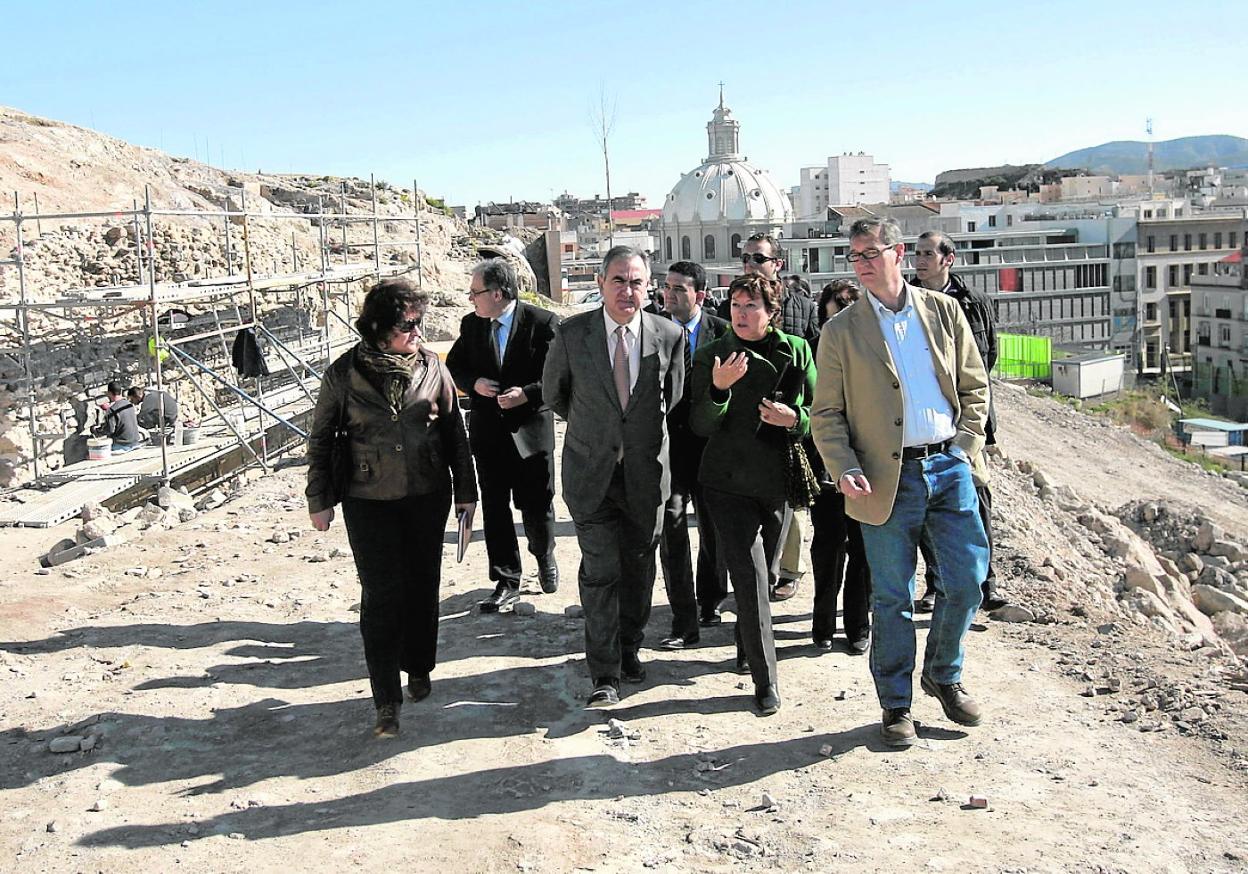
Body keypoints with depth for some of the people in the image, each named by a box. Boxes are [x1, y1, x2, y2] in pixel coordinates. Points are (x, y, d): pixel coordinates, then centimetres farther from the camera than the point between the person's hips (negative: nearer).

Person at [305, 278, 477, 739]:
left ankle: (418, 668, 35)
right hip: (369, 500, -2)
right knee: (381, 595, -3)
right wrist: (319, 499, 3)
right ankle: (387, 700, 4)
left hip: (427, 496, 2)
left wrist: (465, 490, 8)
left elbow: (455, 431, 6)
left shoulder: (431, 366, -2)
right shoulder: (344, 373, -7)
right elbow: (320, 438, 2)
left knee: (423, 585, 13)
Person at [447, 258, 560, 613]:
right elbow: (453, 366, 14)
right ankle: (507, 582, 15)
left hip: (531, 429, -3)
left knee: (537, 505, 7)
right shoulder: (471, 324, 4)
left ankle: (545, 557, 37)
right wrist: (473, 383, -7)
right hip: (488, 432, 3)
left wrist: (527, 394, -21)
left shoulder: (543, 323, -10)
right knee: (494, 508, 5)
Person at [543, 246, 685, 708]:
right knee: (600, 570, -3)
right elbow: (554, 393, 10)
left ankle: (629, 648, 33)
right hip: (591, 470, -1)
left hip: (646, 470, 2)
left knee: (638, 566, 13)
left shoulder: (669, 335, -5)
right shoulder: (571, 334, -7)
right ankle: (605, 673, 6)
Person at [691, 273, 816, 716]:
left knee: (766, 573, 16)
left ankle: (747, 642, 43)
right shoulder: (710, 356, -2)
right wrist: (718, 389, -24)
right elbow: (701, 426, -7)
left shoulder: (796, 351, 2)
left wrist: (794, 418, -16)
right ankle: (765, 679, -1)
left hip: (779, 480, 3)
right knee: (749, 577, -9)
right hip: (730, 481, -2)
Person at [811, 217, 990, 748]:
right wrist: (845, 471, -12)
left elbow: (975, 386, 12)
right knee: (892, 599, 5)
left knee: (965, 583, 6)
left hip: (949, 468, 2)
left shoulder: (943, 311, 7)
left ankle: (943, 674, 32)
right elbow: (826, 413, 1)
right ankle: (896, 704, 21)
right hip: (886, 480, -2)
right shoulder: (841, 331, 2)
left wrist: (967, 447, 1)